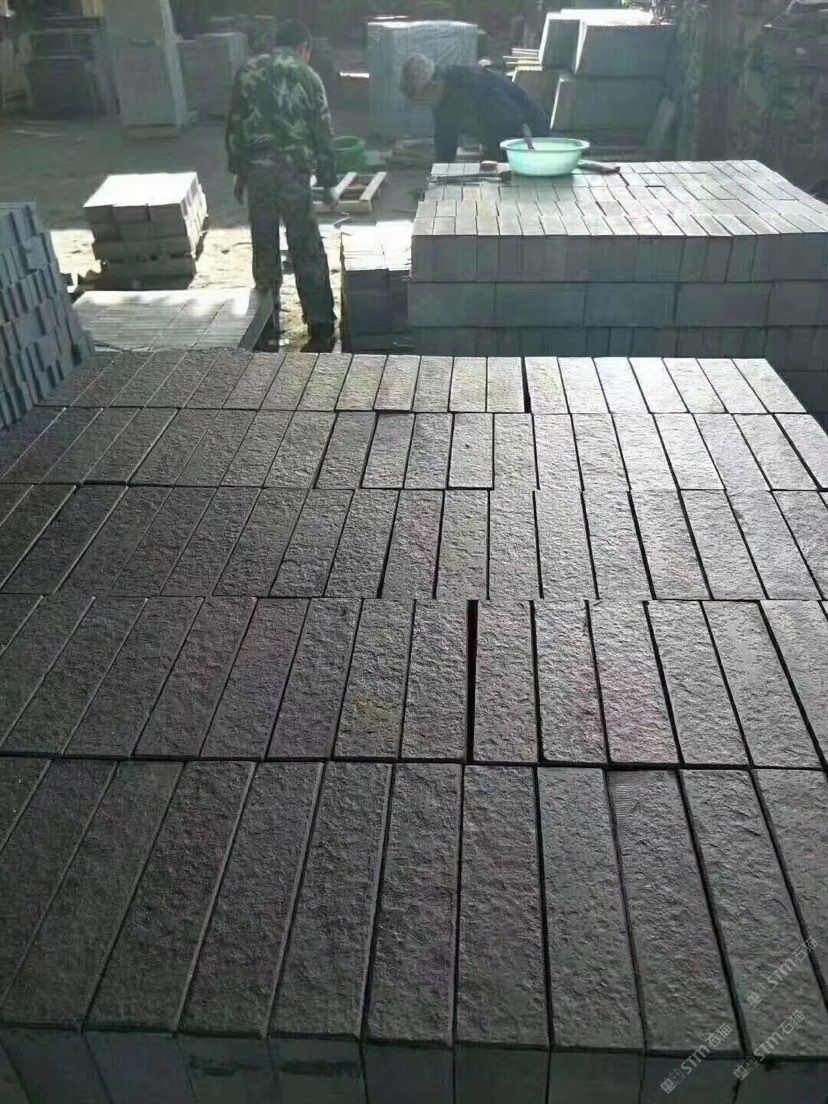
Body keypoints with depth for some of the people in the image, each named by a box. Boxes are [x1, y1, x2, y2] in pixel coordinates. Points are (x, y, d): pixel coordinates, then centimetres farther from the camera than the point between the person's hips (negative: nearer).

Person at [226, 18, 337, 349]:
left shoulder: (247, 71, 9)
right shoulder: (306, 75, 2)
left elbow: (234, 126, 9)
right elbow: (323, 134, 1)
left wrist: (238, 172, 16)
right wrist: (327, 183, 6)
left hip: (256, 169, 3)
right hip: (294, 171, -3)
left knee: (264, 246, 13)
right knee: (307, 250, 0)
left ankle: (268, 318, 22)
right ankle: (321, 327, -1)